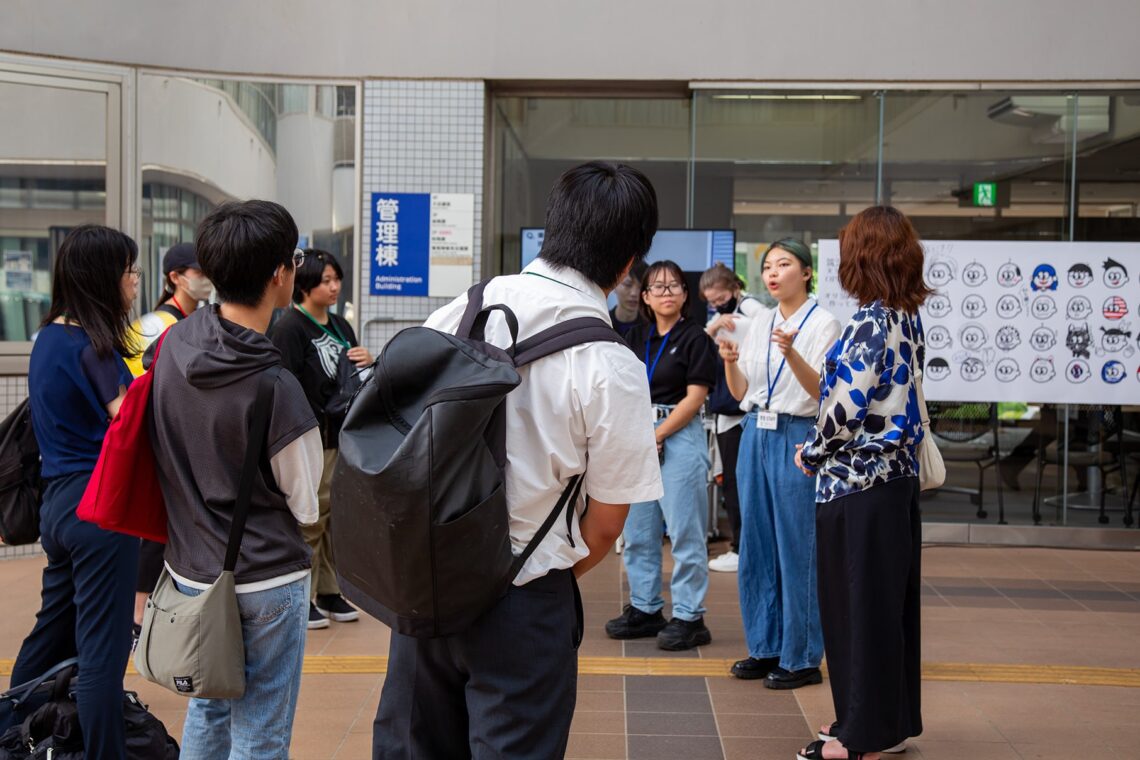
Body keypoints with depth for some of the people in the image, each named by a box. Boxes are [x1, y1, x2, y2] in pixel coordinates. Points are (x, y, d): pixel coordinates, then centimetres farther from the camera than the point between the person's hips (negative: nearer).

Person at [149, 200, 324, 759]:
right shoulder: (276, 391, -25)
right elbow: (305, 506, -12)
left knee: (208, 707, 25)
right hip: (266, 578, -6)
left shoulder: (173, 343, -7)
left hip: (191, 567, 7)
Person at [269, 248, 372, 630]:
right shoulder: (289, 327, -11)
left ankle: (329, 592, 23)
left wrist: (368, 363, 0)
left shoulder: (341, 326, 15)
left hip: (341, 436, 8)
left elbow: (355, 380, 23)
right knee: (309, 520, -2)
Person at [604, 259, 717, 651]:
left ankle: (689, 617, 4)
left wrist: (656, 436, -9)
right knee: (637, 529, 11)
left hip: (680, 436, -6)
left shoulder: (695, 338, -2)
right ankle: (645, 609, 22)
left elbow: (694, 398, -8)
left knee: (684, 531, -3)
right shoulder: (635, 338, 13)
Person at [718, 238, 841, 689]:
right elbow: (741, 392, 12)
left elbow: (820, 390, -15)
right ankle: (765, 647, 22)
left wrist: (791, 353, -31)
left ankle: (801, 658, 8)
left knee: (797, 550, -2)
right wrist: (730, 362, -8)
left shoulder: (822, 323, -5)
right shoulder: (760, 326, 13)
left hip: (798, 438, -7)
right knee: (756, 547, 11)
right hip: (756, 436, 7)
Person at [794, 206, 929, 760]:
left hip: (857, 483, -9)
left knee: (857, 605, 1)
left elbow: (846, 407, -21)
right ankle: (892, 715, 28)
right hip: (897, 476, 9)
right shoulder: (907, 320, 8)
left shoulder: (869, 324, -18)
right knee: (889, 600, 16)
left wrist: (811, 453, -4)